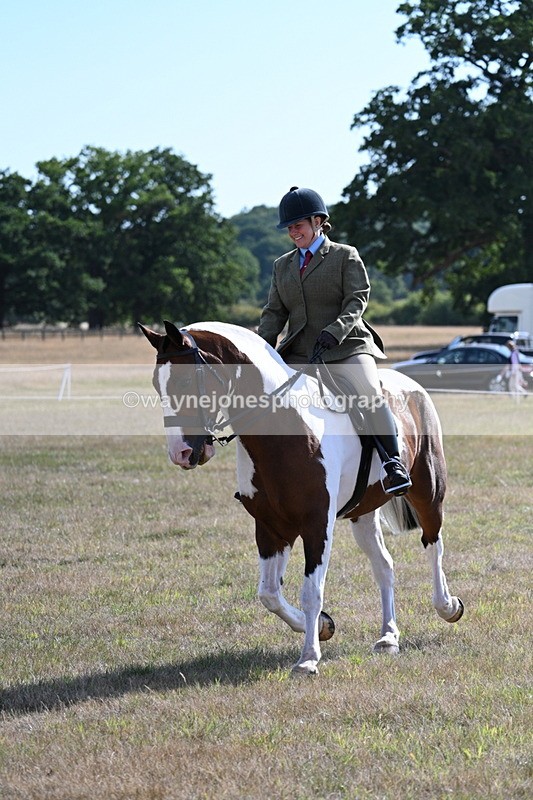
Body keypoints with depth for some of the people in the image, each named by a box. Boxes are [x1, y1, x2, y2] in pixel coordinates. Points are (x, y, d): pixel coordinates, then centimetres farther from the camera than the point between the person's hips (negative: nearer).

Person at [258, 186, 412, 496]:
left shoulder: (345, 256, 6)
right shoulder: (282, 265, 20)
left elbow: (357, 300, -6)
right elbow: (275, 312, 15)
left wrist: (334, 331, -23)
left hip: (346, 348, -5)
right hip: (299, 354, 5)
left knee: (370, 392, -28)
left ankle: (394, 464, -26)